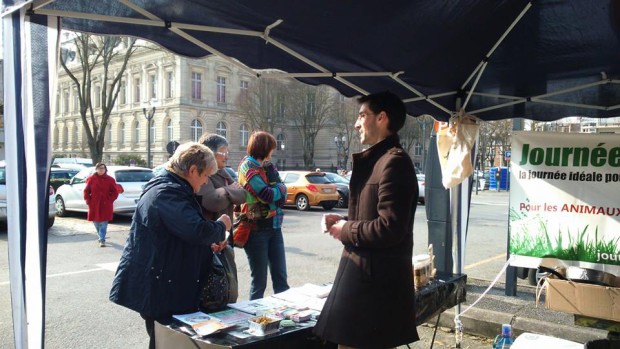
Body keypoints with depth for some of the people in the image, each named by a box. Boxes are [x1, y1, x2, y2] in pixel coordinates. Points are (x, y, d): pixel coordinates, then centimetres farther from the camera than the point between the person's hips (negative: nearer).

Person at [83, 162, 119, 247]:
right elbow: (86, 191, 8)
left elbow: (115, 192, 1)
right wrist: (88, 201, -1)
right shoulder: (91, 179, 3)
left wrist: (109, 200, -8)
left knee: (103, 223, -6)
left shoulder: (110, 180, 0)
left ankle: (102, 240, -4)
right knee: (96, 222, 12)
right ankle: (100, 236, 33)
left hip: (105, 206, -2)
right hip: (94, 205, 2)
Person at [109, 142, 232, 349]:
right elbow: (198, 231, -31)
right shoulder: (167, 193, -22)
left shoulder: (168, 188, 13)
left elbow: (186, 231, 23)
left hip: (163, 281, 10)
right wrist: (221, 227, -11)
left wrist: (210, 243, 9)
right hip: (158, 285, -10)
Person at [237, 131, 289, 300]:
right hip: (256, 228, -7)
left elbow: (283, 191, 5)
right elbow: (267, 194, -20)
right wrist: (279, 189, -2)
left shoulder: (267, 165, 14)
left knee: (281, 277, 8)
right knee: (259, 281, 4)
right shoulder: (248, 167, -10)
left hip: (274, 226, 7)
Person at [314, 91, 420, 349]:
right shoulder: (376, 160, 16)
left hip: (377, 281, -10)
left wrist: (346, 230, -11)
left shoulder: (394, 162, -17)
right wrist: (344, 221, 7)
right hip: (365, 275, 10)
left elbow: (390, 228, -25)